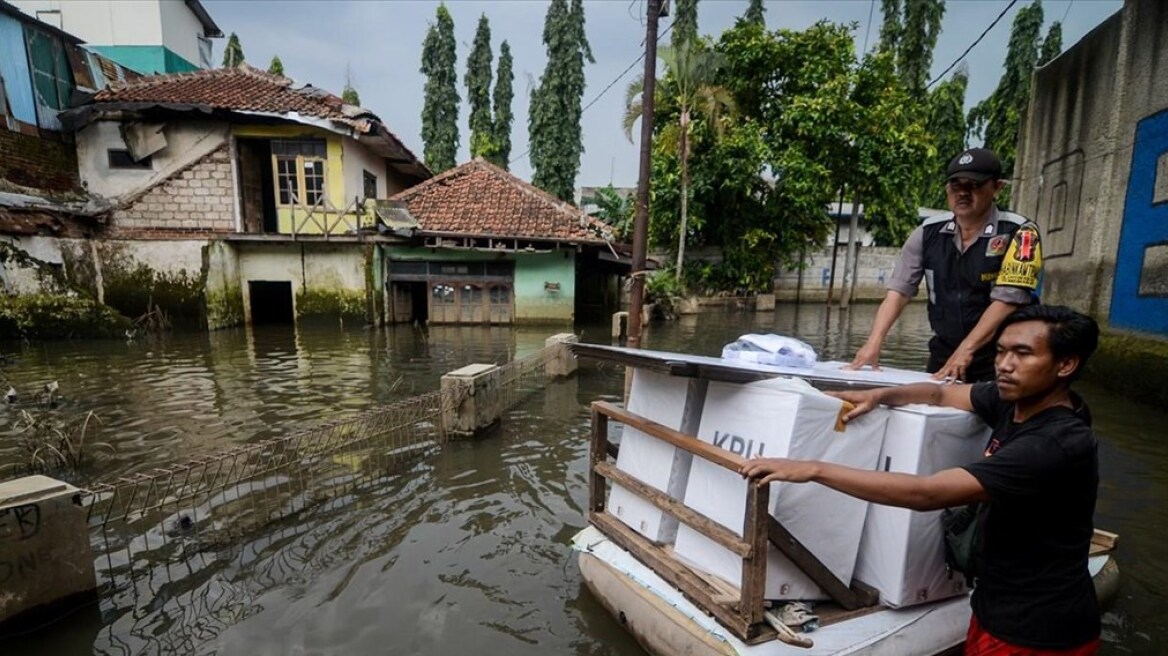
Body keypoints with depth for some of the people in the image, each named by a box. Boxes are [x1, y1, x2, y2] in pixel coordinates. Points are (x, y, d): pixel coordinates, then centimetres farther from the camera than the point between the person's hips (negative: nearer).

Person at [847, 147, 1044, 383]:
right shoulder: (928, 232, -1)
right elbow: (898, 291, -6)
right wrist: (874, 342, -18)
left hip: (1000, 360, -3)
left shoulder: (1019, 234, -10)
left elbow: (1006, 301, -18)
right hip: (942, 354, 3)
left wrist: (966, 350, -26)